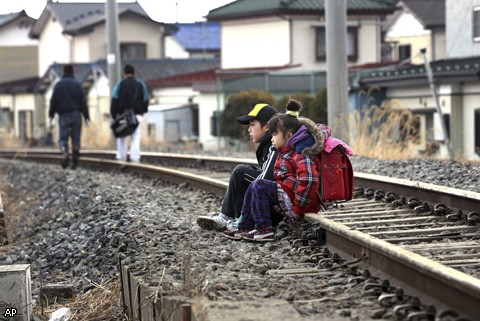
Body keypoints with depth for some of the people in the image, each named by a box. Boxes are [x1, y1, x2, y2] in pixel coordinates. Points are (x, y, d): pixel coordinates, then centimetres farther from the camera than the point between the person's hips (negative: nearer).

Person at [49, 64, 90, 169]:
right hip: (76, 114, 0)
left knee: (63, 138, 3)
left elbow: (53, 101, 0)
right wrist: (87, 118, 0)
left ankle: (66, 153, -27)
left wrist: (50, 117, 5)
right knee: (76, 139, 6)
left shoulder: (58, 85, 2)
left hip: (63, 116, 0)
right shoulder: (77, 85, -1)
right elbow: (83, 102, -2)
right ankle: (75, 162, 5)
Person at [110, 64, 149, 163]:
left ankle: (121, 156, 11)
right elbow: (145, 100, 14)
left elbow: (114, 101, -3)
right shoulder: (141, 85, 8)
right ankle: (134, 158, -9)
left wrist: (114, 115, 0)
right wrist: (143, 111, 31)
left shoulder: (119, 84, 2)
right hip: (136, 115, 0)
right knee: (135, 137, -1)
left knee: (121, 136, 12)